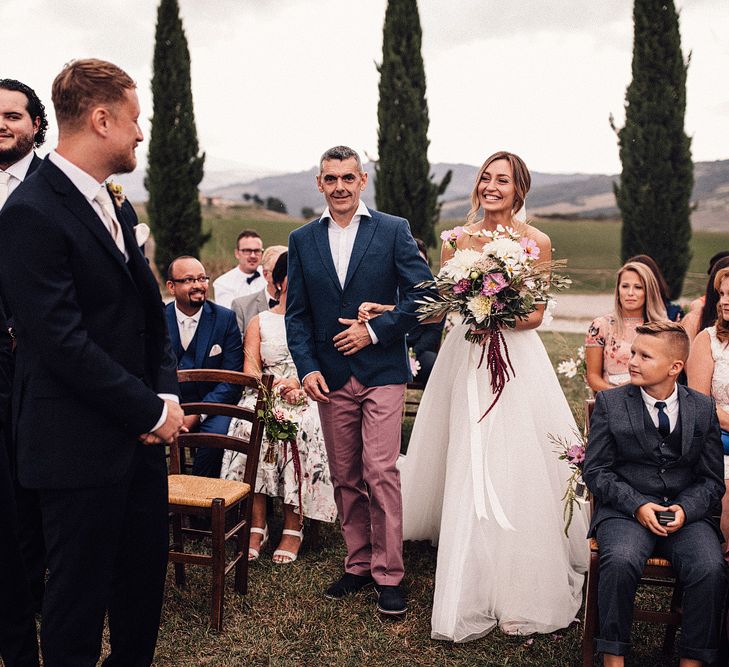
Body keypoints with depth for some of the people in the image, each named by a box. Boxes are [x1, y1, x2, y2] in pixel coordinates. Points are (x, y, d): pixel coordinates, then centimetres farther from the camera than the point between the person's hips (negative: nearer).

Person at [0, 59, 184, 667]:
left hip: (140, 435, 8)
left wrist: (167, 394, 1)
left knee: (145, 580, 18)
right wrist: (150, 411, -15)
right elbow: (63, 342, -21)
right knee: (80, 597, 7)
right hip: (81, 447, -8)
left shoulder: (116, 209, 13)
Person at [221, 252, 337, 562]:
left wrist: (303, 387, -15)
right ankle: (257, 525, -27)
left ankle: (293, 527, -27)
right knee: (249, 427, -31)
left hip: (311, 397, -1)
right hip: (267, 395, 1)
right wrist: (277, 386, -16)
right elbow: (250, 369, 5)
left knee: (301, 428, -34)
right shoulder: (260, 322, 19)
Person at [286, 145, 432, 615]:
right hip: (330, 377, 4)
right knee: (345, 478, 10)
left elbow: (423, 294, -4)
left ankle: (389, 574, 5)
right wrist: (307, 367, -5)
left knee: (380, 473, -7)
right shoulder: (302, 240, 8)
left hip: (382, 372, -3)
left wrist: (375, 330, -12)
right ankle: (358, 564, 23)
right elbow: (296, 313, 7)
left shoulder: (393, 230, 0)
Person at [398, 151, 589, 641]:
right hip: (465, 359, 2)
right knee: (468, 470, 4)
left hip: (516, 360, -2)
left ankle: (521, 586, 13)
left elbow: (536, 314, -1)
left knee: (517, 469, -3)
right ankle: (469, 598, 19)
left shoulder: (536, 242, -1)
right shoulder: (457, 239, 6)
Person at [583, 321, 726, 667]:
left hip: (688, 514, 2)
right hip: (624, 510, -1)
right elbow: (595, 470, 0)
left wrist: (685, 509, -11)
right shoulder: (610, 403, 2)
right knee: (621, 561, -32)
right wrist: (637, 505, -14)